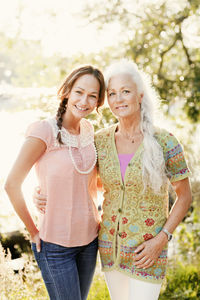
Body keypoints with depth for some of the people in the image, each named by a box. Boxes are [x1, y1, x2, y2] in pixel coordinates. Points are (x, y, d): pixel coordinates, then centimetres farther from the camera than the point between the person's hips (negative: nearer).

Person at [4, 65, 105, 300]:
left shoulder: (88, 130, 2)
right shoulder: (44, 131, -17)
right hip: (55, 244, -6)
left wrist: (95, 218, 10)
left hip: (89, 239, 6)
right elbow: (12, 185, -15)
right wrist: (34, 232, -8)